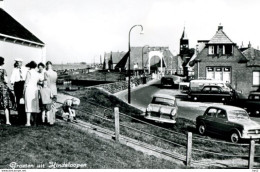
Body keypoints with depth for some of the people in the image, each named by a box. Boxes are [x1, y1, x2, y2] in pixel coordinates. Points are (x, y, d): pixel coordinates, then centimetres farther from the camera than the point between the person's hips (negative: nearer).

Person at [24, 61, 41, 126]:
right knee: (35, 106, 9)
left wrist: (24, 90, 1)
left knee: (28, 105, -6)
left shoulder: (29, 72, -5)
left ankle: (28, 122, -9)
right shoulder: (38, 74, 11)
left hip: (29, 89, -5)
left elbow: (26, 82, -5)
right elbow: (38, 82, 9)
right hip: (35, 89, 5)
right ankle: (35, 122, 12)